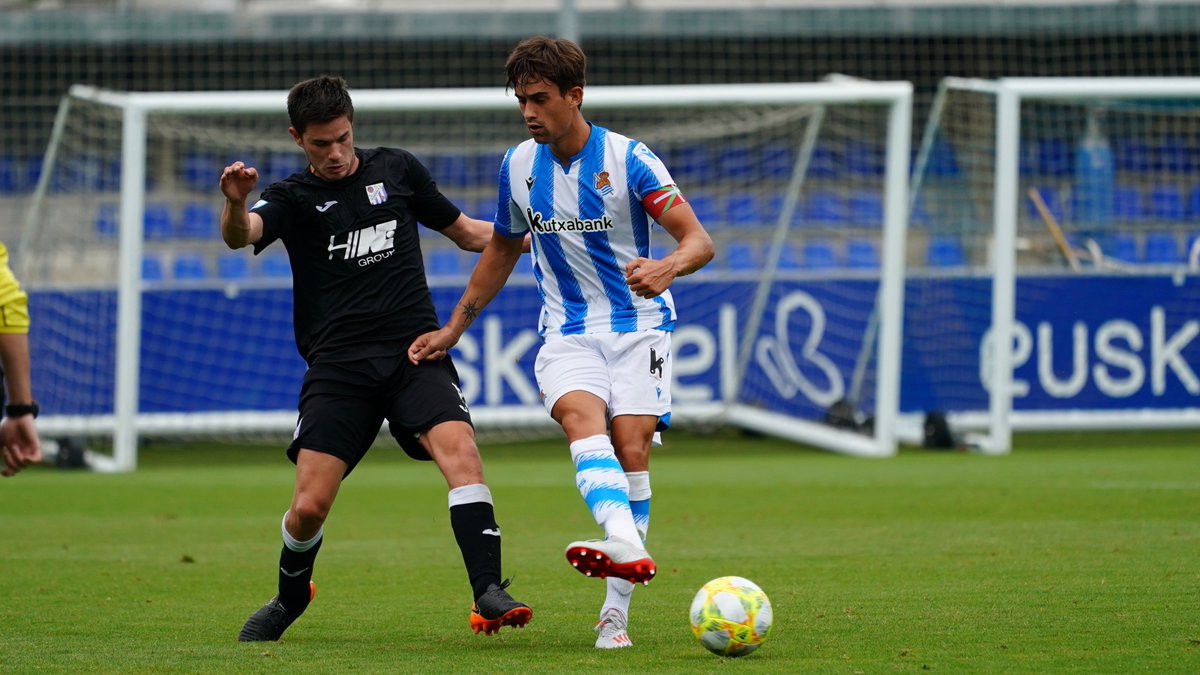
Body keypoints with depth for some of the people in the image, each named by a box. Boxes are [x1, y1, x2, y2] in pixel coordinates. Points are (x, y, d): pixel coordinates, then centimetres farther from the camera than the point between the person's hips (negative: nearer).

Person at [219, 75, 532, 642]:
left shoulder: (396, 169, 11)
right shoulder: (293, 197, 4)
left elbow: (466, 232, 24)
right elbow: (241, 235, -19)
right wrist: (235, 204, -43)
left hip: (415, 351, 1)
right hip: (337, 366, -1)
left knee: (460, 451, -25)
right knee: (310, 506, -7)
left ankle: (488, 595, -28)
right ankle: (289, 598, 23)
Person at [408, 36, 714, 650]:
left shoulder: (628, 159, -9)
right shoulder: (518, 166, 5)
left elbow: (698, 241, -13)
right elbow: (502, 250, 23)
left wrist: (666, 269, -36)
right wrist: (453, 329, 22)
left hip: (637, 325, -2)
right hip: (567, 333, 2)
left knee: (630, 444, -18)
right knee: (580, 415, -29)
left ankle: (615, 609, -13)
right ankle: (624, 544, -53)